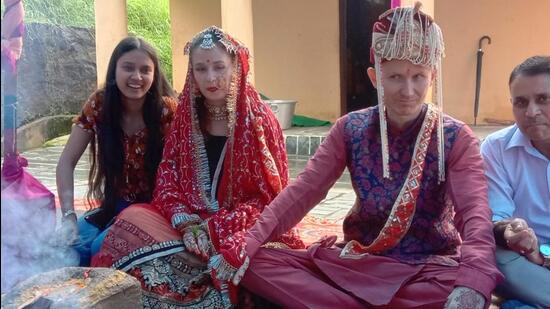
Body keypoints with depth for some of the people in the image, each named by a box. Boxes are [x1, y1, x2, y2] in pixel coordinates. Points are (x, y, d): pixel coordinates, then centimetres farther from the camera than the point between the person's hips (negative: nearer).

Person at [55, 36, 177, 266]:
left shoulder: (167, 110, -18)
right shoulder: (99, 105, -8)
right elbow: (66, 163, -5)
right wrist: (68, 216, -17)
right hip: (114, 205, 4)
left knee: (102, 247, -25)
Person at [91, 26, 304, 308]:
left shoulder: (259, 119, -5)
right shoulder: (186, 117, 7)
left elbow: (271, 193, -8)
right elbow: (167, 176, 5)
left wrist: (218, 227, -18)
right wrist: (183, 219, -15)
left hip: (244, 225, -4)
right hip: (193, 222, 4)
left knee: (229, 254, -37)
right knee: (132, 220, -21)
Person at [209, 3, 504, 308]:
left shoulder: (456, 138, -9)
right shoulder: (350, 129, -1)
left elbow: (475, 211, -23)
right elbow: (302, 191, -8)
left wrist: (472, 281, -44)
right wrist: (248, 242, -23)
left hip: (429, 265, -2)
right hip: (357, 259, 2)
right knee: (256, 261, -16)